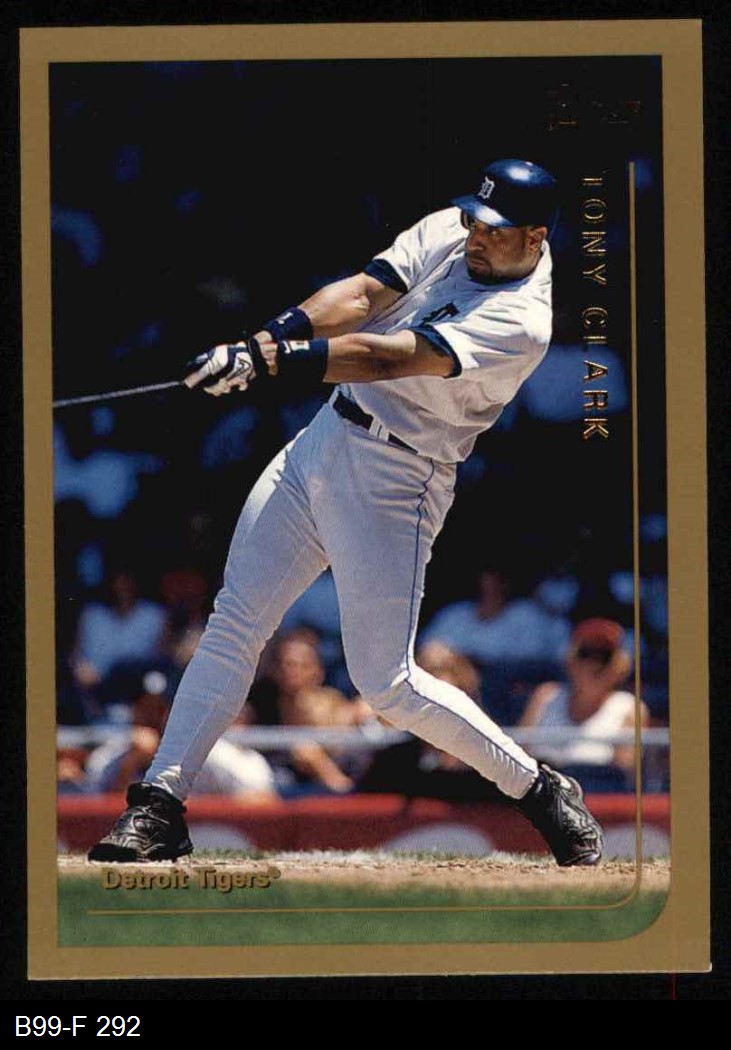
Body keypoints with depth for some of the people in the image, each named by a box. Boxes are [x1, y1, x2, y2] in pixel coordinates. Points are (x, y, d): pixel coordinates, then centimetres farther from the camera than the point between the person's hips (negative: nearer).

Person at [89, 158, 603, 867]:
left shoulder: (521, 324, -20)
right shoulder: (448, 232, 3)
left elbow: (387, 358, -29)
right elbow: (361, 295, -8)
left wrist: (266, 361, -36)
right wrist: (275, 335, -27)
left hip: (396, 480, -7)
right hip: (326, 438, 7)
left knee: (388, 685, -6)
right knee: (233, 623, 1)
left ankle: (537, 789, 12)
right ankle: (159, 805, 2)